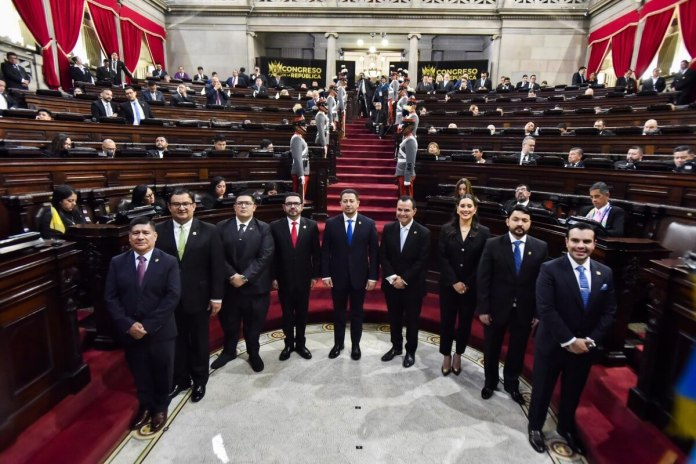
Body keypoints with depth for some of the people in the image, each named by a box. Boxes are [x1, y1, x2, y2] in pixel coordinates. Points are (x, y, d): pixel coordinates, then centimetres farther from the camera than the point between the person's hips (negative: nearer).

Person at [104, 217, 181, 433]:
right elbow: (110, 297, -2)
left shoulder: (168, 262, -8)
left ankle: (160, 408, 39)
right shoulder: (117, 263, 1)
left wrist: (148, 325, -19)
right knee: (139, 373, 18)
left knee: (162, 372, 14)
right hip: (130, 331, 2)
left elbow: (172, 297, -13)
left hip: (160, 330, -2)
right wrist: (128, 325, -14)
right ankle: (145, 406, 43)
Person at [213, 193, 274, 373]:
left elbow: (265, 257, -11)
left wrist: (245, 277, -18)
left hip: (255, 285, -1)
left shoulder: (264, 228, -3)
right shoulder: (222, 227, 2)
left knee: (254, 324, 13)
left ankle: (253, 353, 35)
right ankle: (228, 351, 40)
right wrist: (232, 275, -16)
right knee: (229, 322, 16)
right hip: (229, 284, 1)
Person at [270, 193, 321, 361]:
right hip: (283, 278, 0)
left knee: (302, 313, 13)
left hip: (304, 278, 1)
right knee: (287, 313, 12)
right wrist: (273, 277, -4)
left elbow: (316, 252, 1)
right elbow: (272, 254, -2)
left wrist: (315, 275, -1)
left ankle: (300, 343, 30)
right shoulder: (275, 226, -4)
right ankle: (289, 344, 29)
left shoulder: (311, 225, -2)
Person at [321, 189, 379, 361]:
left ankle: (356, 345, 29)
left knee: (357, 312, 13)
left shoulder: (369, 224, -3)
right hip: (337, 276, 1)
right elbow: (325, 251, -1)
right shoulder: (331, 223, -3)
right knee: (338, 312, 14)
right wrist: (325, 274, -6)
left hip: (359, 276, 0)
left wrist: (373, 276, -7)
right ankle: (338, 343, 31)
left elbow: (374, 252, -3)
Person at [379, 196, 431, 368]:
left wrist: (404, 279, -16)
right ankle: (396, 347, 36)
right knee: (394, 319, 17)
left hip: (413, 286, -3)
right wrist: (392, 277, -13)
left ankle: (410, 351, 30)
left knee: (411, 320, 11)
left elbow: (422, 261, -12)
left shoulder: (423, 233, -10)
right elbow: (382, 256, -1)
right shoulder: (388, 229, 0)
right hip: (391, 284, 3)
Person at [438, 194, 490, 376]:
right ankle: (446, 356, 26)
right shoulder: (446, 229, -2)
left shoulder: (483, 232, -3)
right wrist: (454, 282, -13)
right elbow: (442, 258, -6)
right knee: (447, 321, 7)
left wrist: (468, 284, -10)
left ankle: (458, 355, 32)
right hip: (449, 285, 0)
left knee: (465, 322, 12)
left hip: (471, 287, 0)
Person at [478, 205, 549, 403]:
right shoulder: (493, 244, -8)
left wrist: (539, 312, -2)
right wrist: (483, 309, -10)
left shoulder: (541, 247, -4)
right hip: (497, 307, -1)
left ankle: (512, 383, 42)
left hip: (525, 310, 1)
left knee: (518, 350, 17)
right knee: (491, 348, 15)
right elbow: (483, 279, -8)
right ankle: (490, 382, 39)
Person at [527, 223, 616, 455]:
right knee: (542, 389, 14)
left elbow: (609, 312, 1)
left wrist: (591, 340, -10)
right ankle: (535, 427, 39)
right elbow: (545, 310, -21)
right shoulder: (550, 269, -17)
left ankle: (566, 428, 48)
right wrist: (569, 341, -21)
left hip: (585, 347, 4)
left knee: (573, 392, 23)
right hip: (552, 345, -4)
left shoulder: (605, 273, -1)